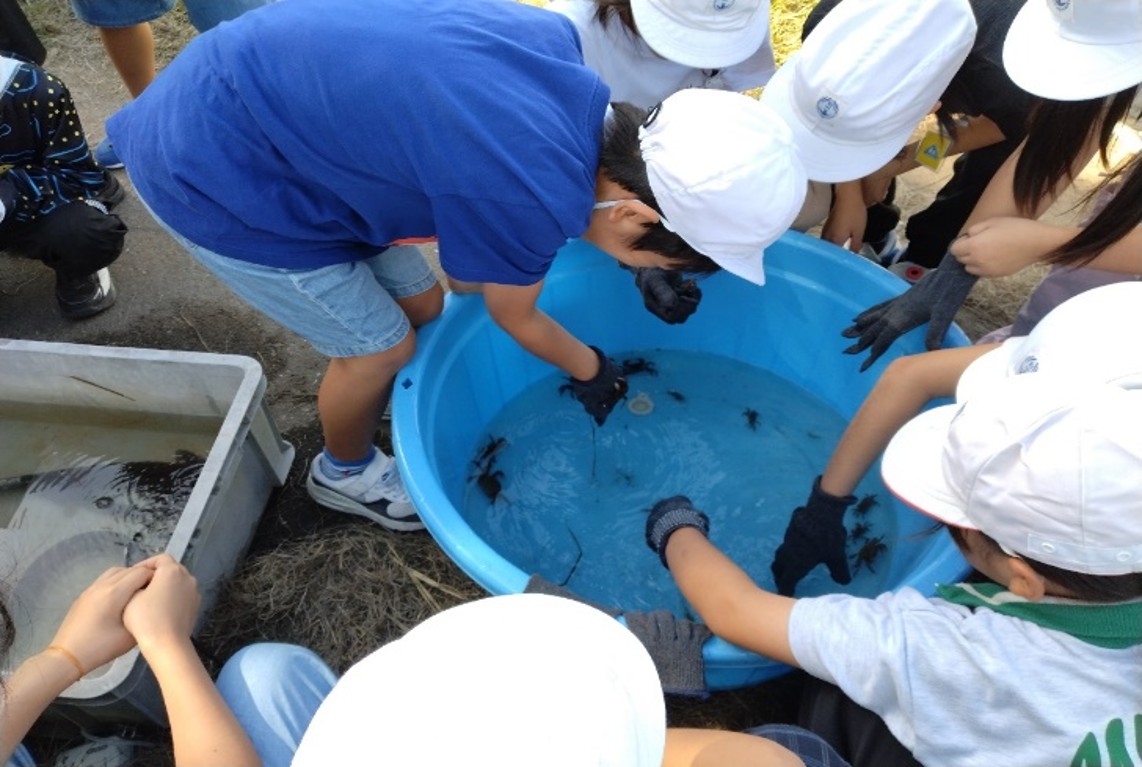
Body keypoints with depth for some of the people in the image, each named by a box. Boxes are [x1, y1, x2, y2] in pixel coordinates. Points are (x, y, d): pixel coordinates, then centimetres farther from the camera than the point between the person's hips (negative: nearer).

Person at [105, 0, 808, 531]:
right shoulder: (537, 197, -32)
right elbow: (518, 318, -11)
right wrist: (592, 371, 7)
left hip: (260, 92, 8)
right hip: (213, 174, -7)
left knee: (421, 308, 13)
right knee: (380, 348, 3)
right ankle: (346, 473, 32)